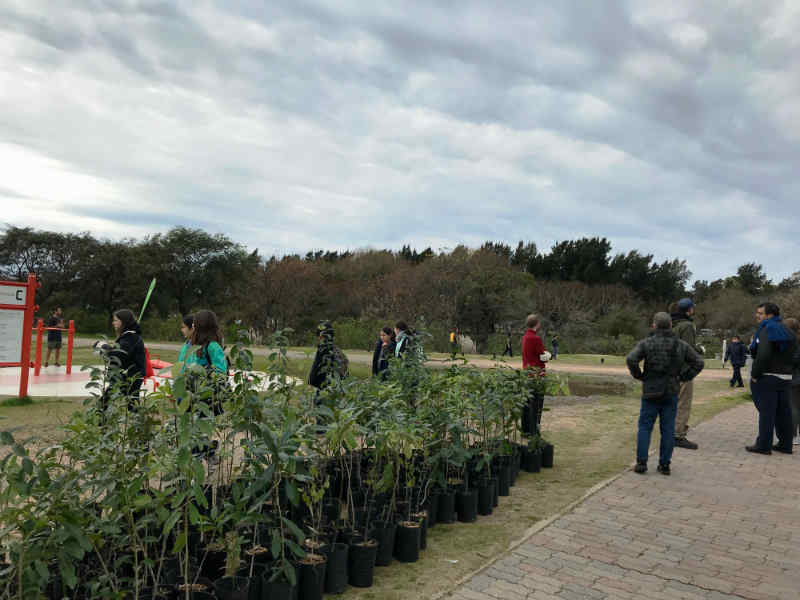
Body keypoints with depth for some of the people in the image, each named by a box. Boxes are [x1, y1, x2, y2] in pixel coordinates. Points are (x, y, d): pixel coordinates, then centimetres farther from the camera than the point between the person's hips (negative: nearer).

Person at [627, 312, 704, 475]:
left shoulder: (646, 343, -6)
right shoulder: (681, 345, 3)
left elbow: (631, 359, -20)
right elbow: (699, 362, 4)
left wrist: (639, 376, -5)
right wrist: (683, 378, 7)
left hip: (651, 392, -2)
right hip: (671, 393, 2)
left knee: (645, 427, 6)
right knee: (668, 429, 8)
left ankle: (641, 462, 2)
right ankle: (664, 464, 11)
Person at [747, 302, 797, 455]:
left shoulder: (767, 330, -14)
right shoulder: (787, 331, 14)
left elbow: (763, 355, -25)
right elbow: (793, 357, 17)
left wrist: (755, 374, -17)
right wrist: (787, 371, 18)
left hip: (767, 378, -8)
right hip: (786, 378, 8)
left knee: (766, 412, -4)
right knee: (784, 413, 13)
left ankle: (763, 445, 0)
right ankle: (785, 445, 20)